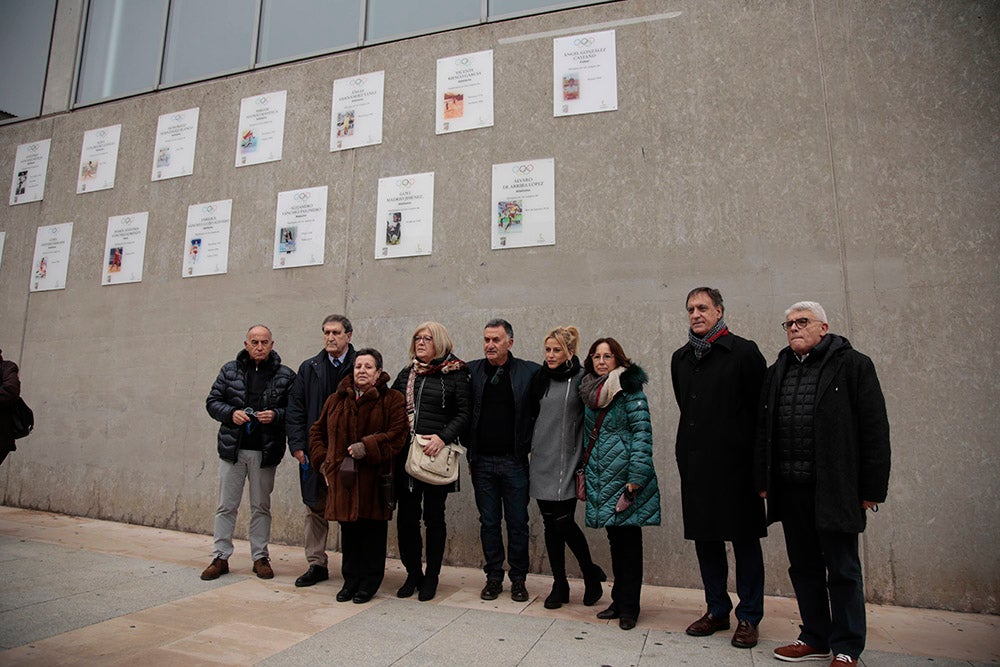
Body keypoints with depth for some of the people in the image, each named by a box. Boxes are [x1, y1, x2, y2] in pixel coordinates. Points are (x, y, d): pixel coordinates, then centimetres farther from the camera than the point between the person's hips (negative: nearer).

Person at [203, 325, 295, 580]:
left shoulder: (285, 375, -1)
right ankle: (221, 557, 23)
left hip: (265, 451, -1)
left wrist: (276, 415, -19)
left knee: (261, 507, 11)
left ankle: (260, 557, 24)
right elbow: (212, 401, 7)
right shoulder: (230, 370, 4)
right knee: (226, 506, 9)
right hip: (233, 448, 1)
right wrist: (231, 413, -11)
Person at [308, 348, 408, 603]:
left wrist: (368, 446, -19)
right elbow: (317, 431, 21)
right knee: (348, 530, 11)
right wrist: (322, 460, 9)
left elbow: (398, 434, -10)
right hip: (342, 477, 4)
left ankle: (370, 581, 21)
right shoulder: (336, 400, 12)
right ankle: (351, 580, 27)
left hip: (374, 477, -3)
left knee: (373, 530, 4)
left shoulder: (392, 400, -2)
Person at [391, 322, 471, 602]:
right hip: (405, 454, 4)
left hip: (437, 456, -4)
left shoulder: (455, 374, -1)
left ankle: (431, 576, 22)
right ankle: (413, 573, 26)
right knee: (406, 516, 8)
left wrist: (443, 436, -19)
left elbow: (463, 414, -6)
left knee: (433, 517, 6)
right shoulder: (406, 374, 14)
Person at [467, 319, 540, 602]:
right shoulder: (471, 371, 3)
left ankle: (518, 579, 24)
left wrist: (530, 448, -7)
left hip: (514, 461, -2)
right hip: (482, 461, 2)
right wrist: (469, 454, 0)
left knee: (518, 523, 8)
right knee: (489, 522, 12)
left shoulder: (529, 372, -3)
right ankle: (493, 577, 26)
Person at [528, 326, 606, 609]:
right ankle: (559, 584, 24)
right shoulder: (540, 378, 9)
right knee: (550, 524, 9)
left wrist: (585, 465, -11)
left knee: (563, 522, -5)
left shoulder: (581, 379, -6)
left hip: (566, 464, -5)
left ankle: (591, 574, 21)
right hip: (541, 462, 5)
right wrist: (528, 450, 12)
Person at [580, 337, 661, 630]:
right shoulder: (589, 393, 12)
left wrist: (636, 475, -18)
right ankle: (619, 601, 27)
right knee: (615, 539, 15)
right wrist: (584, 472, 15)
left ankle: (628, 606, 17)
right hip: (601, 478, 6)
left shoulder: (630, 391, -8)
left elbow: (642, 433, -13)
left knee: (628, 540, 3)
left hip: (625, 476, -6)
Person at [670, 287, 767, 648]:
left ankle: (748, 617, 19)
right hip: (695, 462, 6)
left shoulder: (744, 351, -5)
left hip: (735, 463, -5)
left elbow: (761, 407, -7)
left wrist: (756, 456, -9)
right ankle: (717, 610, 27)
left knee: (745, 538, 5)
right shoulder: (680, 358, 12)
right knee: (704, 536, 12)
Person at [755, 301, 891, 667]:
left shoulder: (853, 365, -2)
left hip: (834, 489, -5)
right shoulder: (776, 372, 13)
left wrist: (872, 488, -9)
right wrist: (763, 481, 9)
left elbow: (874, 429, -6)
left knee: (843, 571, 8)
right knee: (804, 568, 15)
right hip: (790, 489, 5)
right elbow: (763, 430, 13)